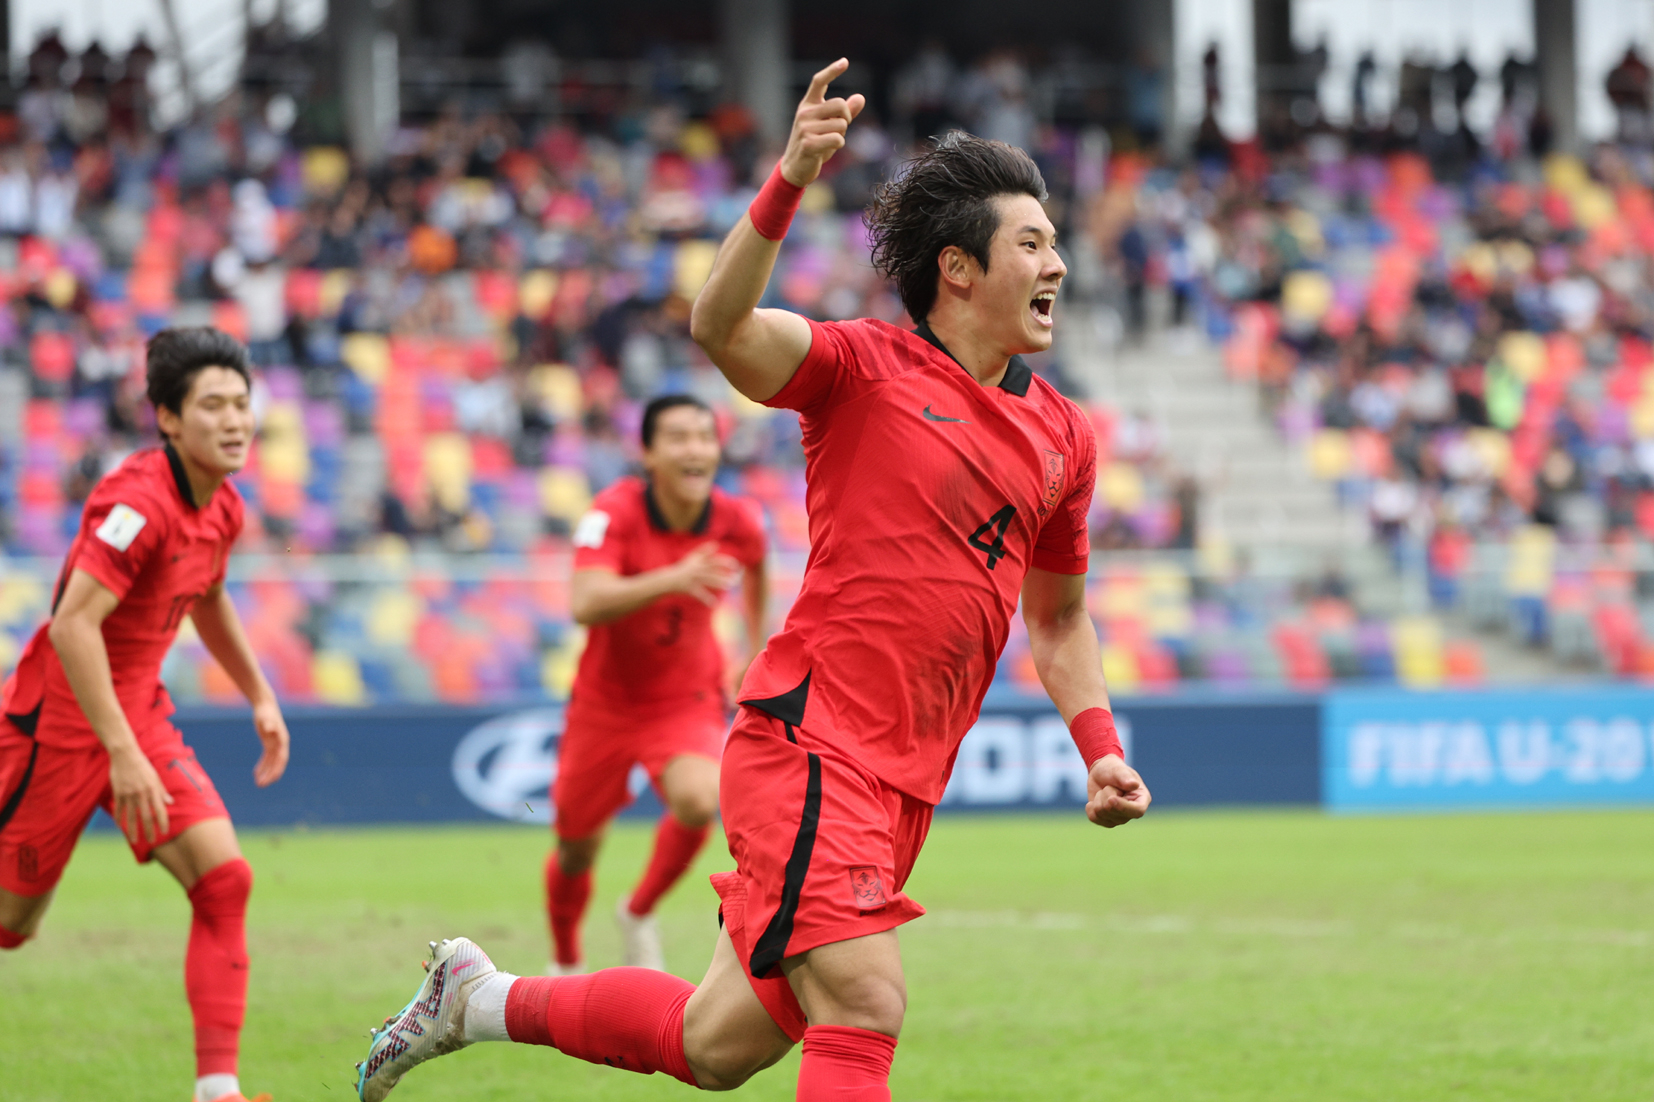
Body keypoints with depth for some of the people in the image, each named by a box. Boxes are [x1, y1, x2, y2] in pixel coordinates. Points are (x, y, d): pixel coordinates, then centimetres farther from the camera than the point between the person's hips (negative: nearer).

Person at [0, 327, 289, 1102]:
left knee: (223, 877, -10)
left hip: (140, 713, 7)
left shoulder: (222, 508, 3)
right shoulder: (140, 501, -24)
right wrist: (122, 754, -34)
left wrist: (260, 696, 24)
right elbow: (72, 623, -32)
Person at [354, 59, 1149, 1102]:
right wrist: (789, 185, -37)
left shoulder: (1063, 436, 13)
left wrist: (1099, 746, 13)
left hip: (903, 783, 7)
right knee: (865, 1014, -21)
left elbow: (1059, 616, 26)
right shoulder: (865, 367, -5)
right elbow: (720, 327, -24)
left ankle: (480, 996, 30)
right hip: (808, 742, -7)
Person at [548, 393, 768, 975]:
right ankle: (565, 964, 40)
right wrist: (673, 579, -52)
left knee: (698, 800, -29)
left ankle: (639, 914, -1)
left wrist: (757, 653, 18)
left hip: (688, 701, 1)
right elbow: (586, 605, -39)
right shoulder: (614, 513, -23)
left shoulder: (737, 523, -12)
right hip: (605, 701, -1)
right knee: (577, 848, 9)